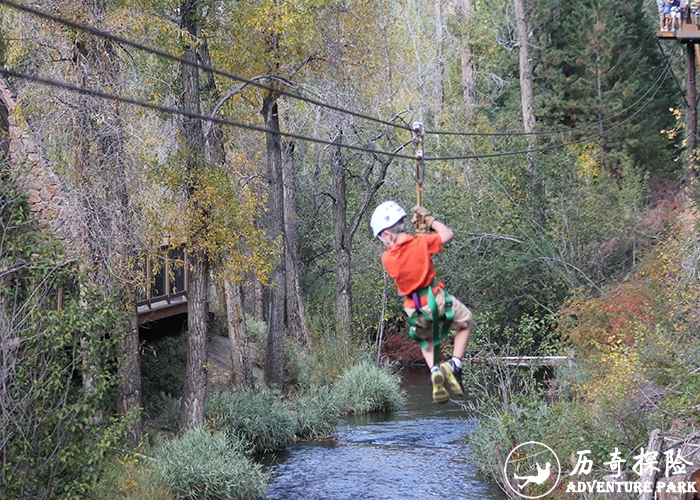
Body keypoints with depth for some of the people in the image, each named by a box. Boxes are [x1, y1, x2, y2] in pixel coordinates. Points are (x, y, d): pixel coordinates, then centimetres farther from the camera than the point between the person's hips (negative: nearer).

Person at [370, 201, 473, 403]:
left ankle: (434, 370, 8)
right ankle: (454, 365, 5)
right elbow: (447, 234, 2)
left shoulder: (387, 258, -11)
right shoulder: (421, 242, -16)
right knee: (465, 323, 24)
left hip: (415, 310, 3)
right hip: (437, 300, -3)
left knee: (425, 339, 34)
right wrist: (428, 218, 8)